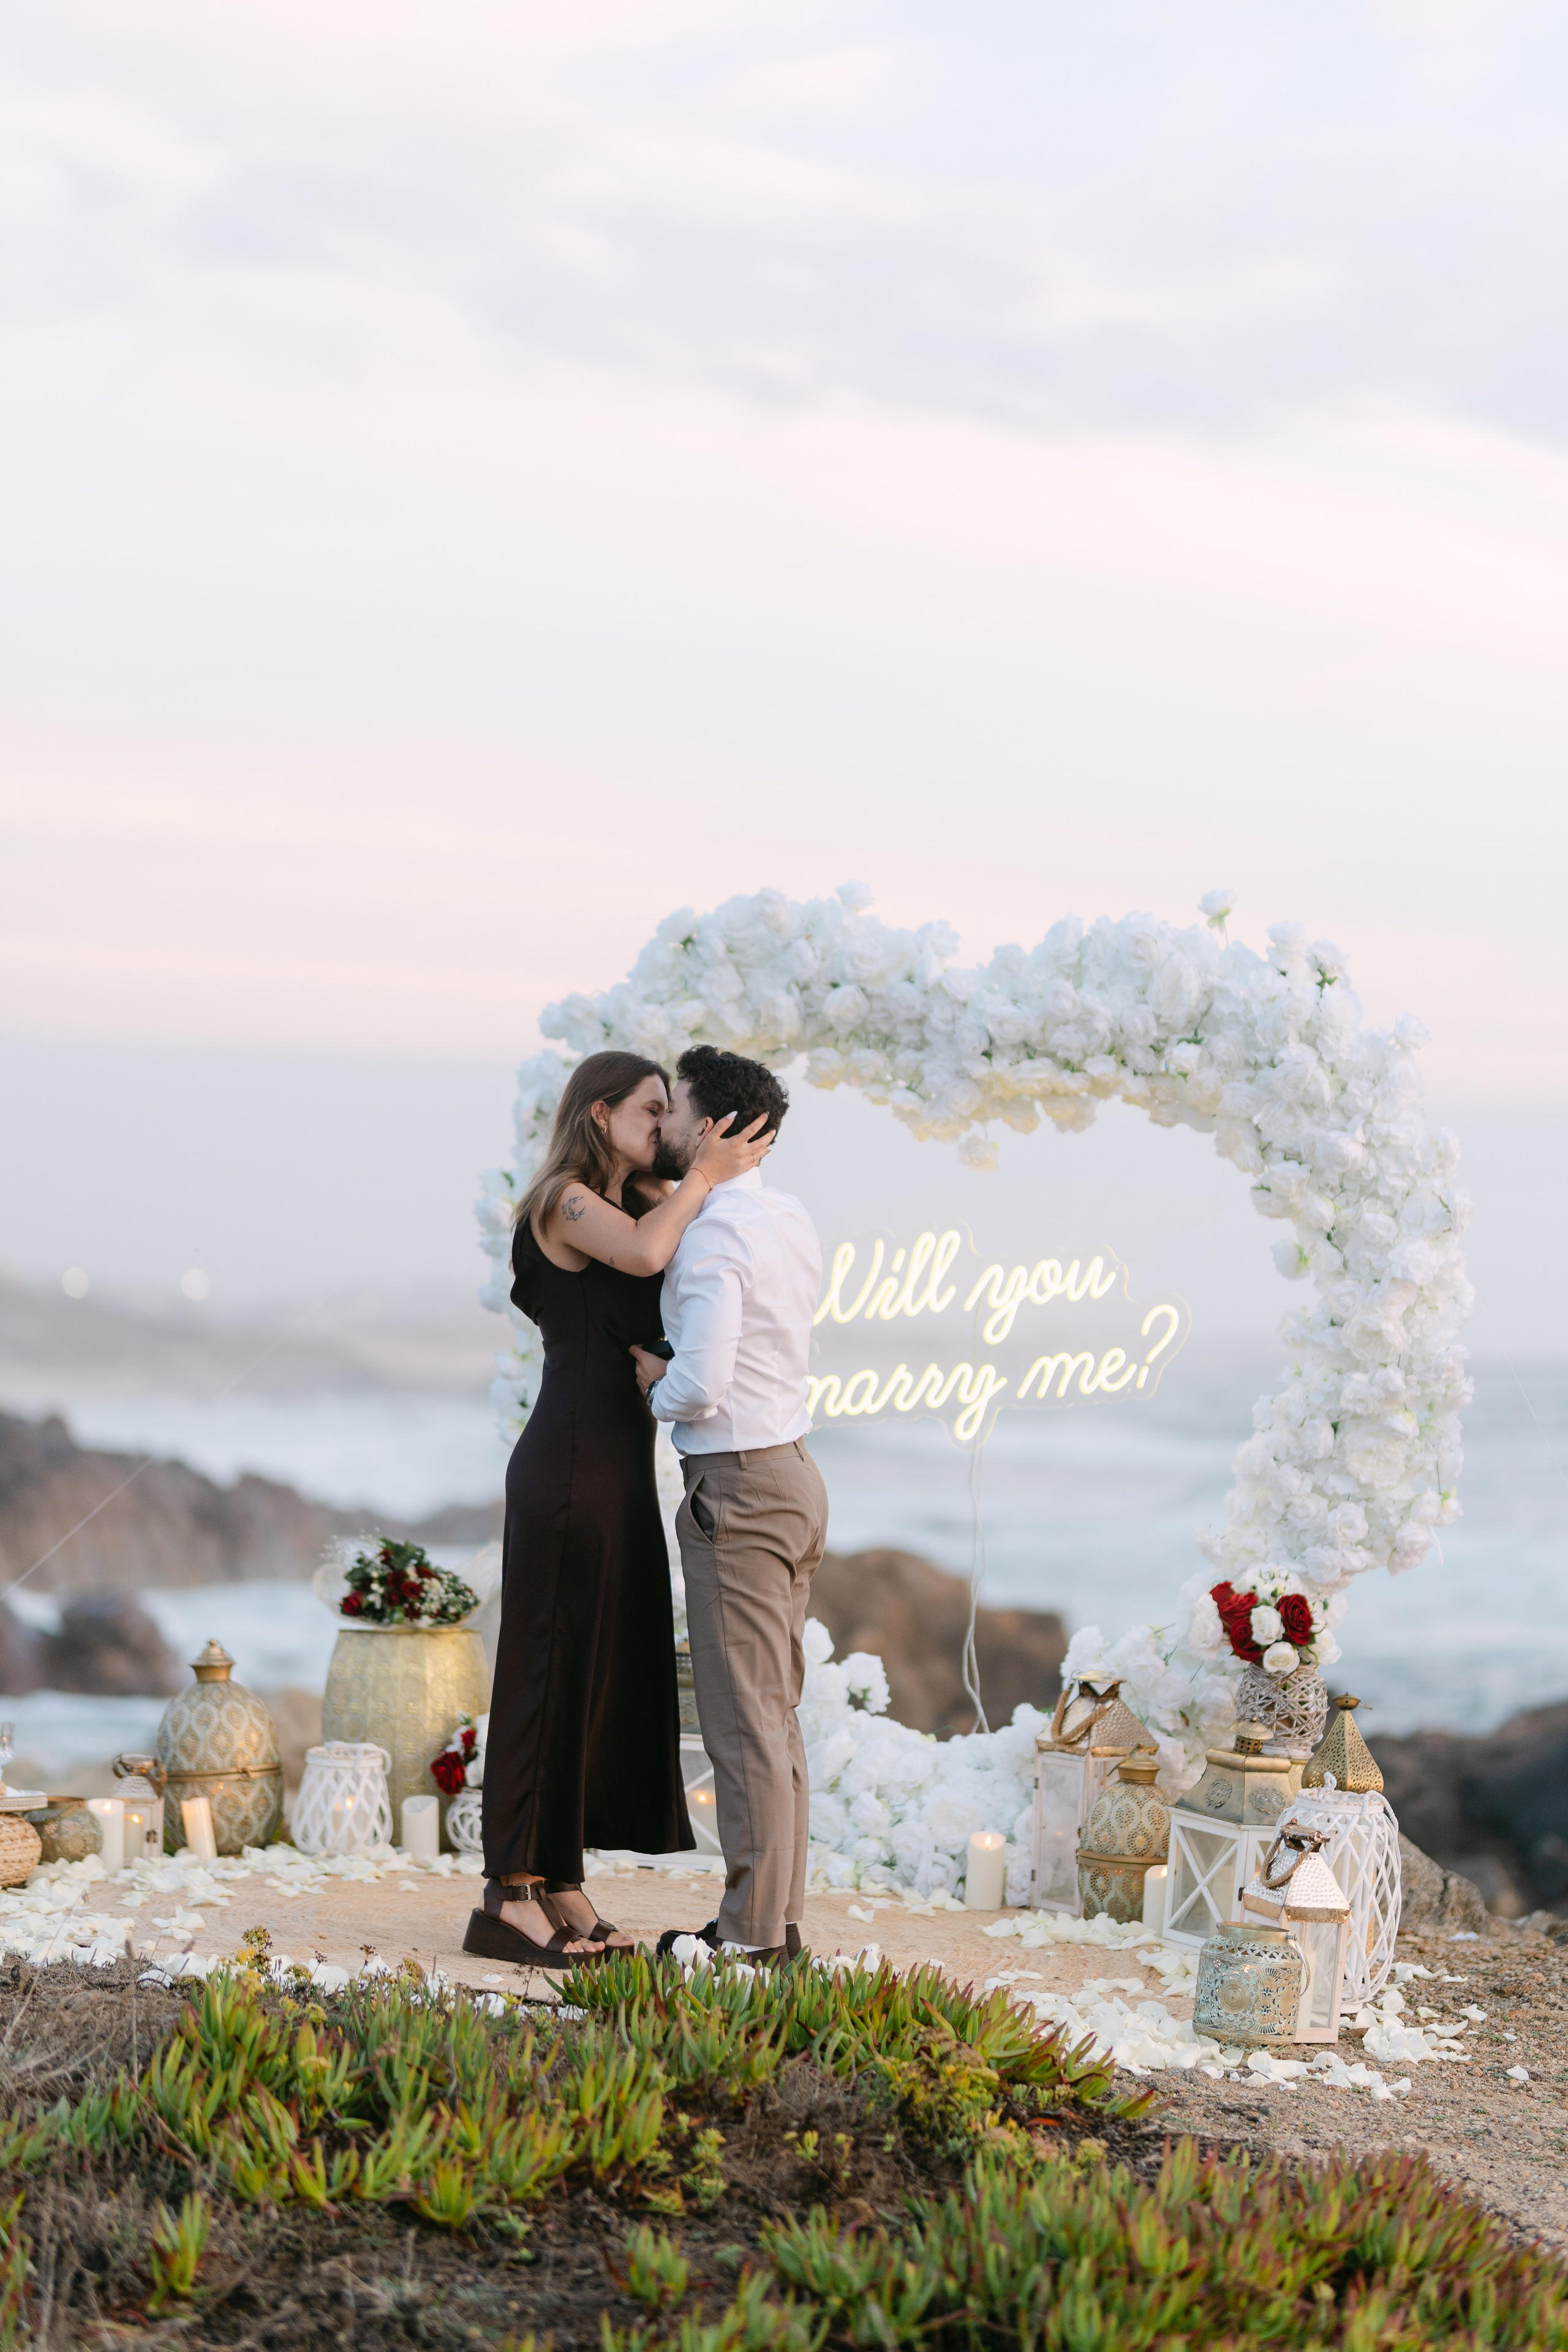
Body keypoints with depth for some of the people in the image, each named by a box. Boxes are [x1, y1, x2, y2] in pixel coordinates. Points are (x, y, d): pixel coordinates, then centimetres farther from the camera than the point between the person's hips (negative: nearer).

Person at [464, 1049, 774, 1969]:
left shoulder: (643, 1200, 18)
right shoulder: (566, 1201, -10)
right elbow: (645, 1255, -29)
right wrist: (703, 1178, -15)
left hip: (620, 1463, 9)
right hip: (570, 1461, -9)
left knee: (613, 1670, 9)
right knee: (555, 1666, -7)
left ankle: (563, 1887, 14)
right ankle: (510, 1897, -3)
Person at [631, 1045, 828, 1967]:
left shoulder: (713, 1237, -17)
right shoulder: (792, 1220, 11)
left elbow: (700, 1388, -24)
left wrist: (653, 1379, -4)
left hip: (740, 1489, -10)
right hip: (794, 1473, 10)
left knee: (745, 1721, -4)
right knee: (777, 1715, 14)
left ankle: (753, 1934, 1)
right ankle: (780, 1918, 20)